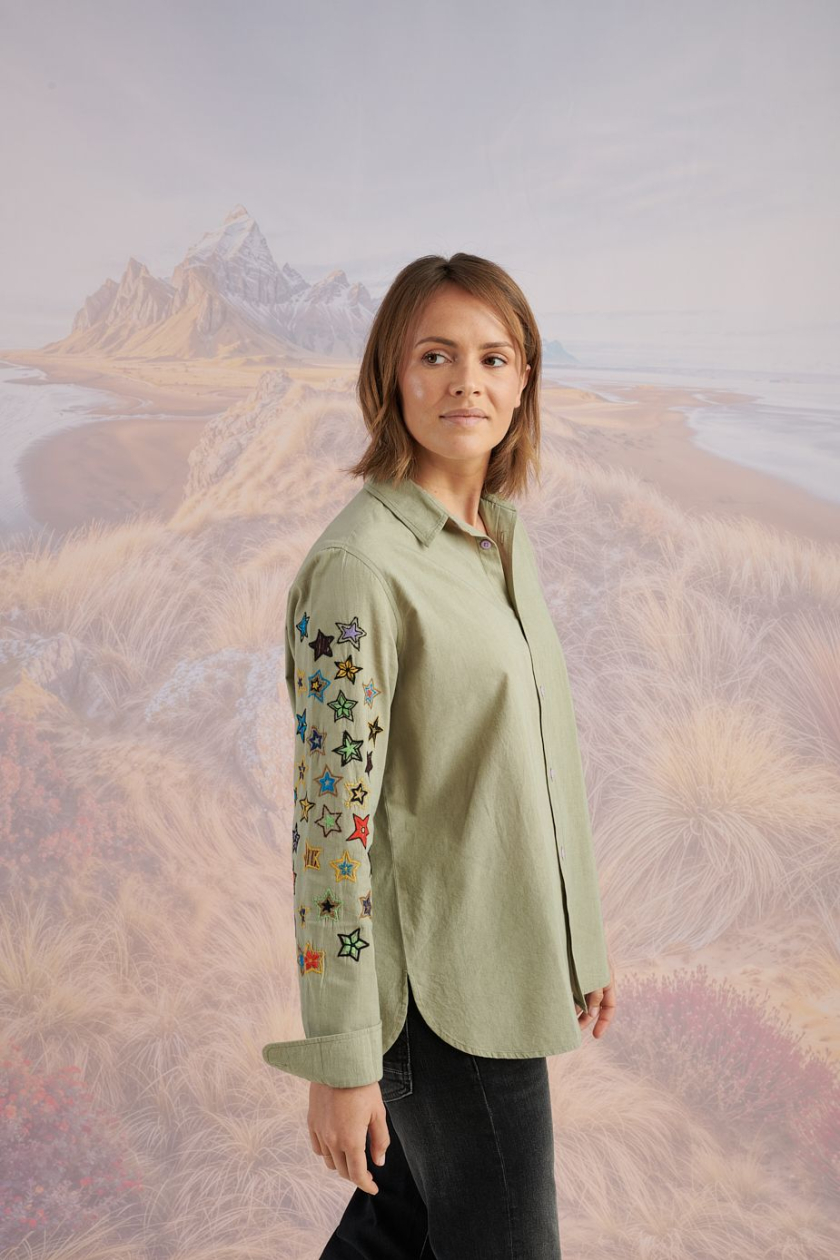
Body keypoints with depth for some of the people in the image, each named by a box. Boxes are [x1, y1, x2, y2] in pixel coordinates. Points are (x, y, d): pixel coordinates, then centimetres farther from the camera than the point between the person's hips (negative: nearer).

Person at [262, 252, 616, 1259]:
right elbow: (332, 823, -20)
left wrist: (582, 944, 17)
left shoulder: (503, 535, 6)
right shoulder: (358, 567, -20)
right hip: (437, 988, -7)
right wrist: (340, 1060, -16)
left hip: (511, 962, 8)